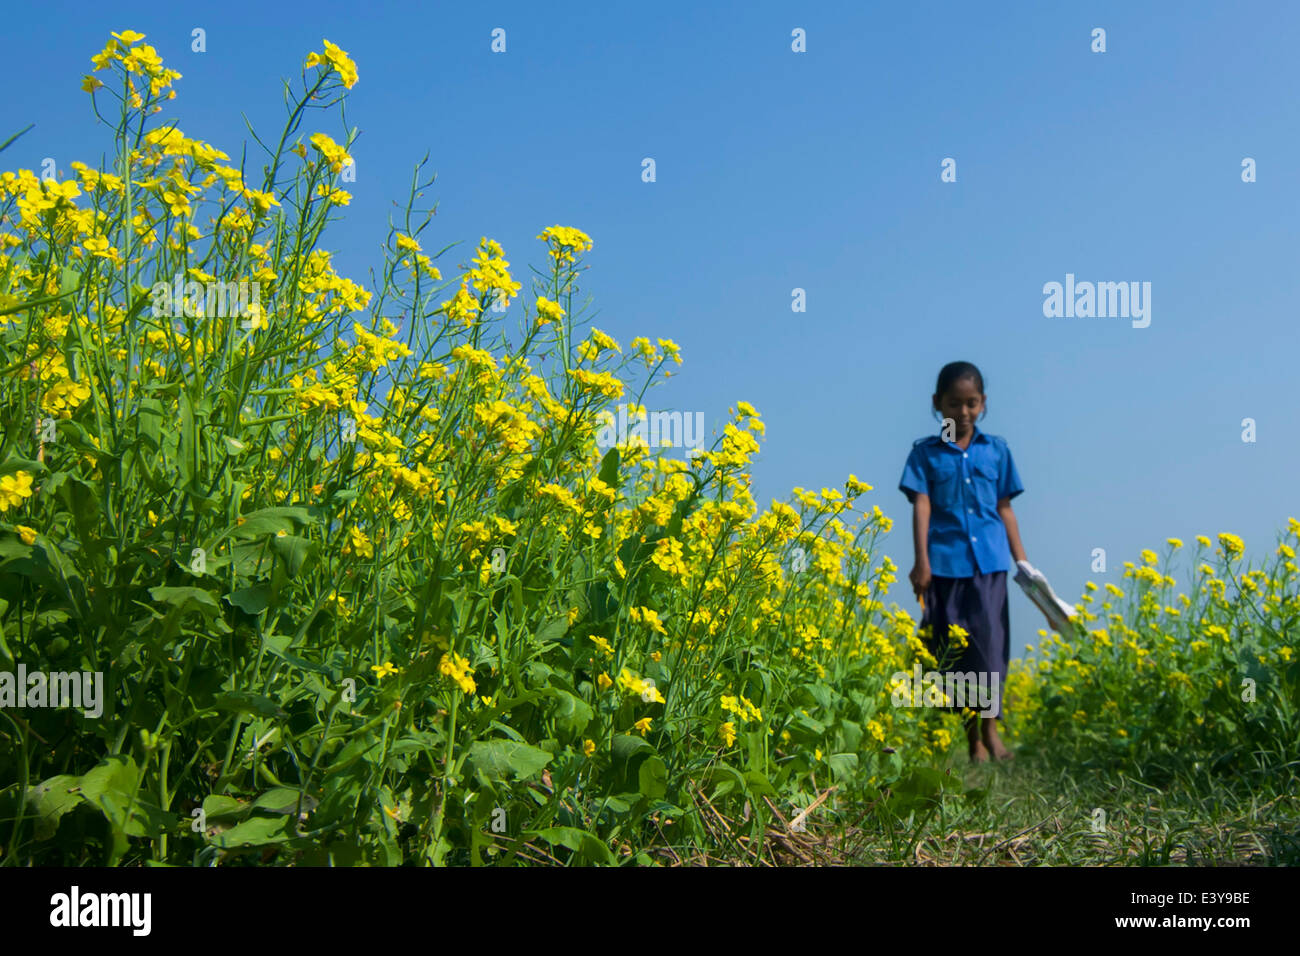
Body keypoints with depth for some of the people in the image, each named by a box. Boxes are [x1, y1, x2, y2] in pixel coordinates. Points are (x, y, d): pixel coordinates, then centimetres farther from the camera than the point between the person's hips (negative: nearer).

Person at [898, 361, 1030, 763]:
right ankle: (972, 736, 11)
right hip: (944, 561, 0)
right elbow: (921, 505, -3)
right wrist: (921, 560, -12)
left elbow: (1004, 507, 13)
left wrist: (1022, 559, 9)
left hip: (988, 561, 1)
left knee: (989, 639, -9)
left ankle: (990, 725, 0)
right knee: (951, 647, 3)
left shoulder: (996, 450, 10)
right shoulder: (925, 452, 5)